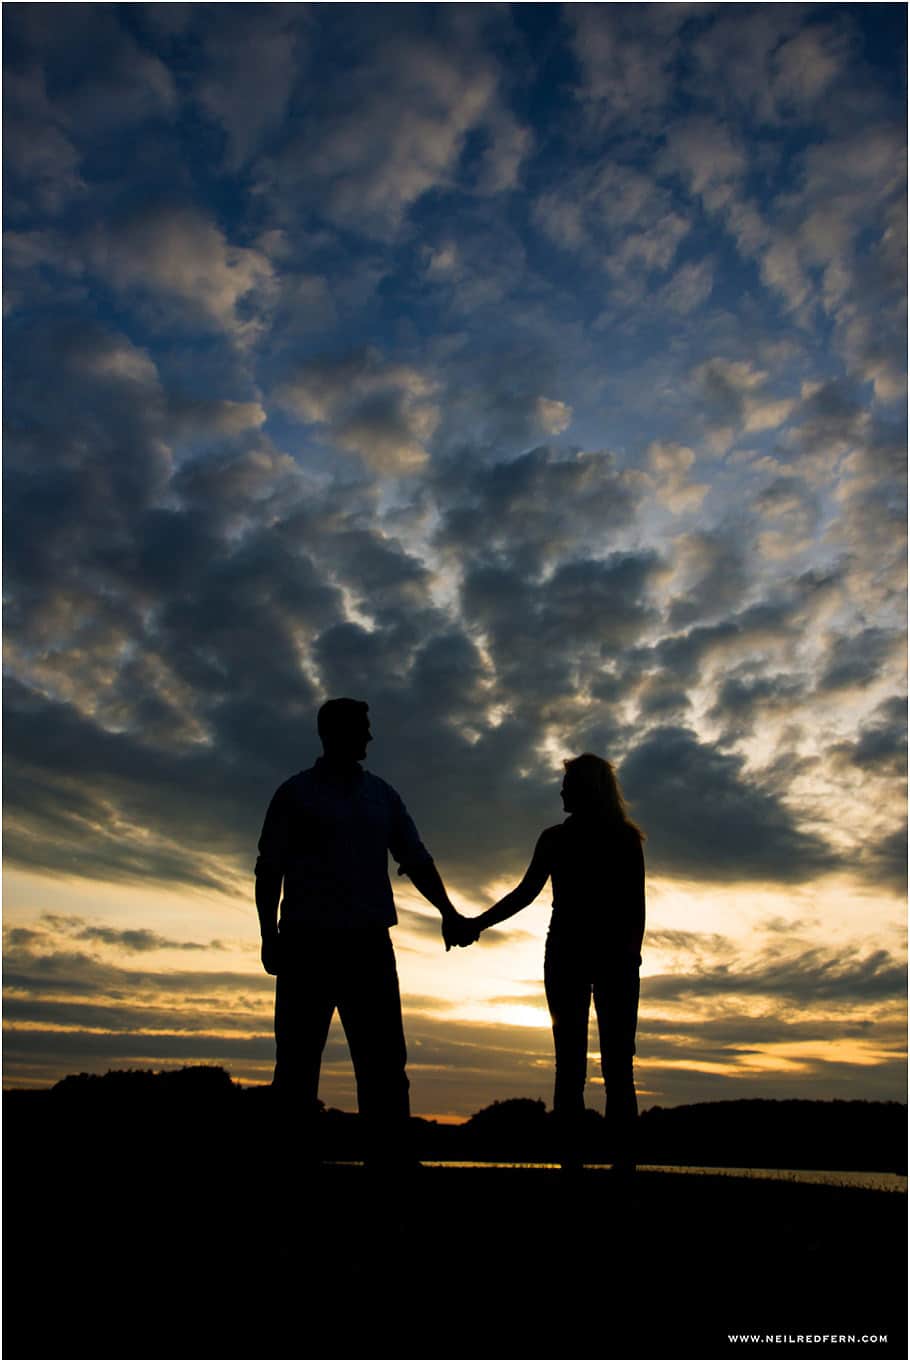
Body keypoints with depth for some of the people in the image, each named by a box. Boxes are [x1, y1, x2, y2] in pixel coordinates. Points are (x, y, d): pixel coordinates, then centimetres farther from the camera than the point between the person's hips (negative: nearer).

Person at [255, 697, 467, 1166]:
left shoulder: (382, 794, 15)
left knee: (384, 1063, 1)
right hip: (307, 942, -3)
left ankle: (391, 1154, 6)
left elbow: (416, 859, 12)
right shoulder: (296, 793, 6)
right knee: (297, 1061, 0)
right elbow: (269, 869, 4)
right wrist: (269, 934, -7)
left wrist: (446, 911, -3)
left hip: (369, 944, 3)